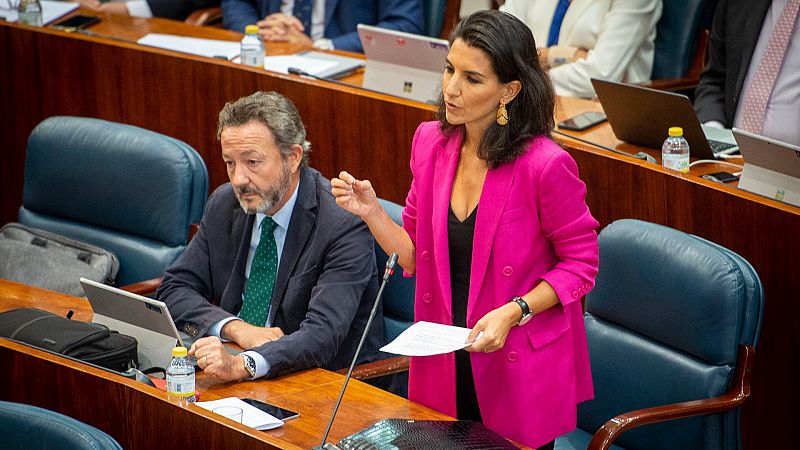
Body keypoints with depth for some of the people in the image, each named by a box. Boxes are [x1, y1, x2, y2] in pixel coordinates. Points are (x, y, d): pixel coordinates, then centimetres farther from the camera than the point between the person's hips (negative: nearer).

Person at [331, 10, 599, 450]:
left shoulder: (545, 164, -19)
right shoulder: (431, 142, 0)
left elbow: (580, 263, -9)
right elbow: (416, 257, 7)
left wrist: (513, 312, -21)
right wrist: (371, 212, -9)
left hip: (518, 374, -5)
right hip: (443, 365, 5)